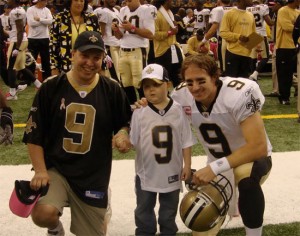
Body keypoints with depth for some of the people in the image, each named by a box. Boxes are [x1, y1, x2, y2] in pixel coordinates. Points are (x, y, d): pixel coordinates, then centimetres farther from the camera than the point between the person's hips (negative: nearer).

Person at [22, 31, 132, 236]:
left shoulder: (112, 90, 0)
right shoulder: (51, 88, -4)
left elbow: (126, 123, 10)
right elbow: (34, 134, -2)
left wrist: (123, 134, -14)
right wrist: (40, 171, -12)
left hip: (94, 176, 2)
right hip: (55, 168, -2)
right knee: (43, 213, -29)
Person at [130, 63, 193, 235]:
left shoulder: (178, 110, -7)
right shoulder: (140, 112, -10)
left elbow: (186, 141, -2)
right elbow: (132, 141, -7)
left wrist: (187, 165, -1)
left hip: (172, 173, 1)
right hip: (146, 173, 0)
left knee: (169, 212, 20)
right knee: (144, 212, 15)